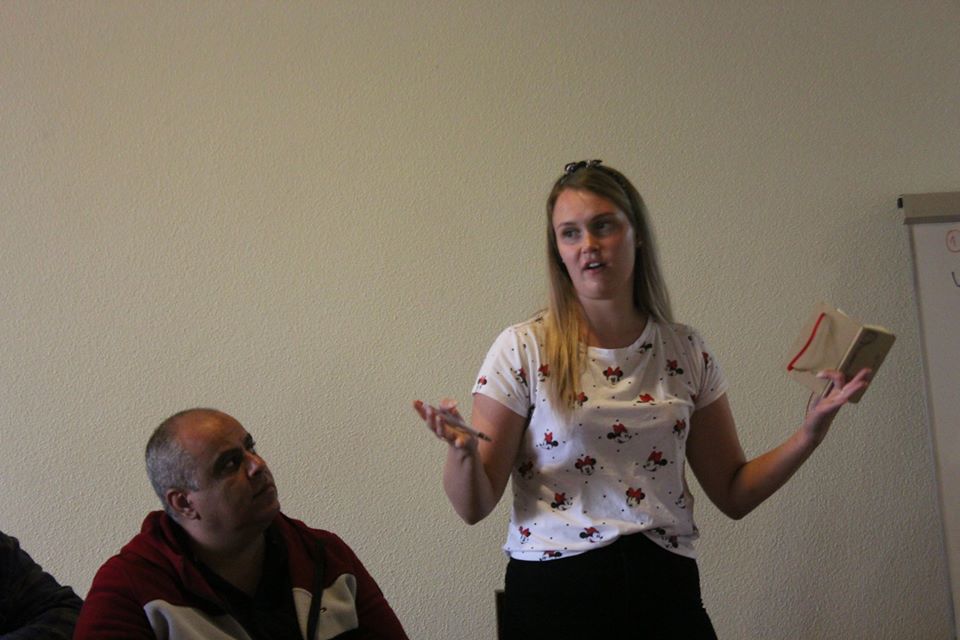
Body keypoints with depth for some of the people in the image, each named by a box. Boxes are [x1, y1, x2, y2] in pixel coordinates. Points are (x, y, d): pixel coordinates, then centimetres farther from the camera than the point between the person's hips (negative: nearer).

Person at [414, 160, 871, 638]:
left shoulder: (686, 351, 4)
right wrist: (462, 452, -29)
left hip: (667, 589, 3)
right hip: (554, 594, -2)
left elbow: (733, 495, 9)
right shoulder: (523, 350, -5)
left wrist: (810, 433, -4)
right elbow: (474, 506, -8)